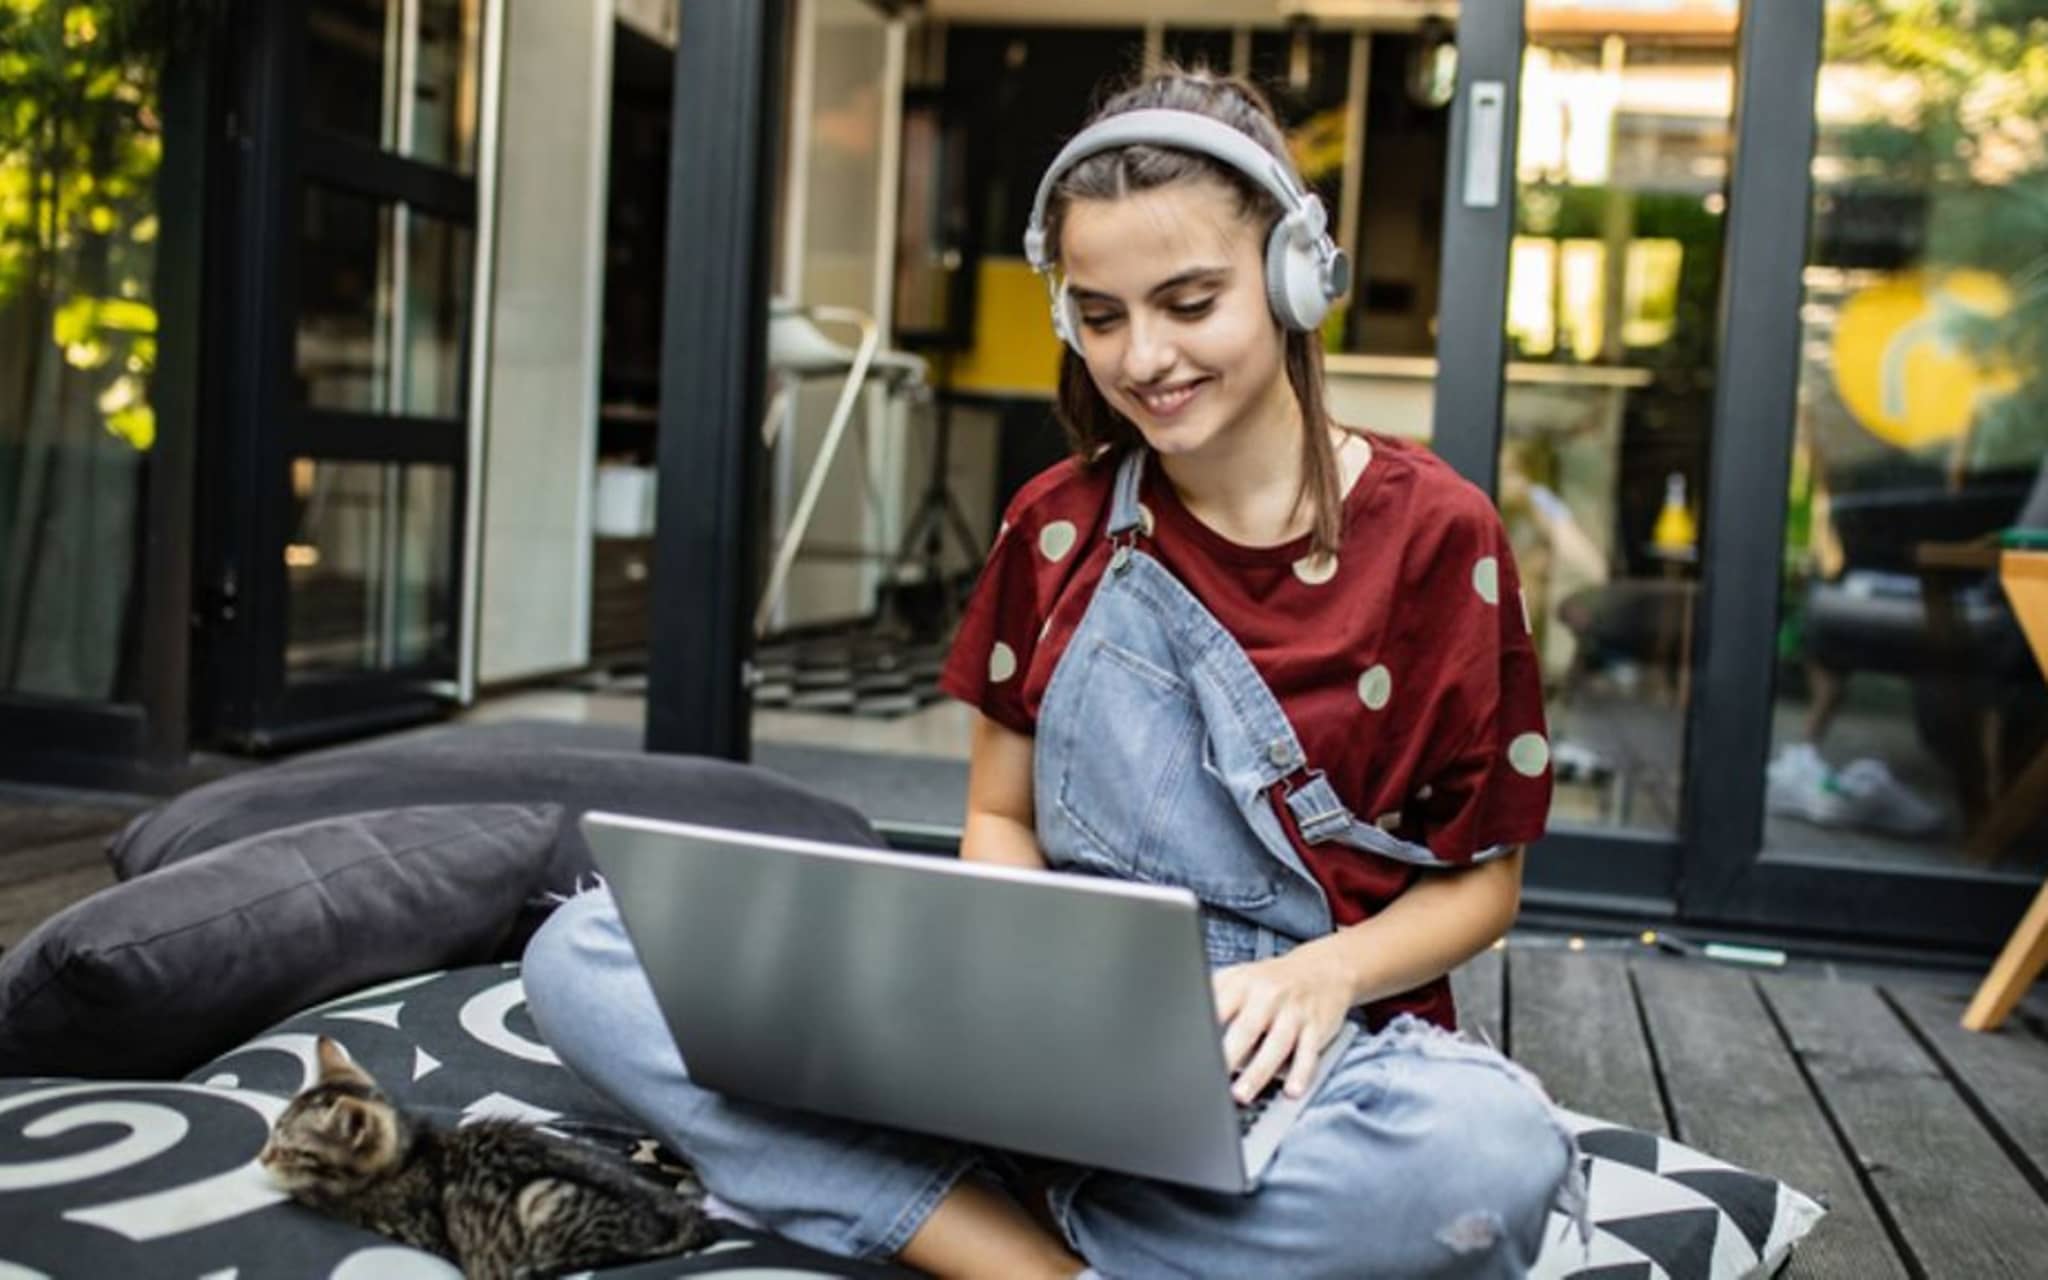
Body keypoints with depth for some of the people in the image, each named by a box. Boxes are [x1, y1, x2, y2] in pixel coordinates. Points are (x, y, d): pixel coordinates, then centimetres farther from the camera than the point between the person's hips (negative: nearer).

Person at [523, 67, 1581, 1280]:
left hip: (1297, 1049, -2)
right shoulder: (1056, 526, 6)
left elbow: (1482, 880, 1)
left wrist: (1326, 972, -20)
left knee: (1490, 1149, -39)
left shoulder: (1436, 534, -5)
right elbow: (1002, 816, 11)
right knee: (584, 954, -14)